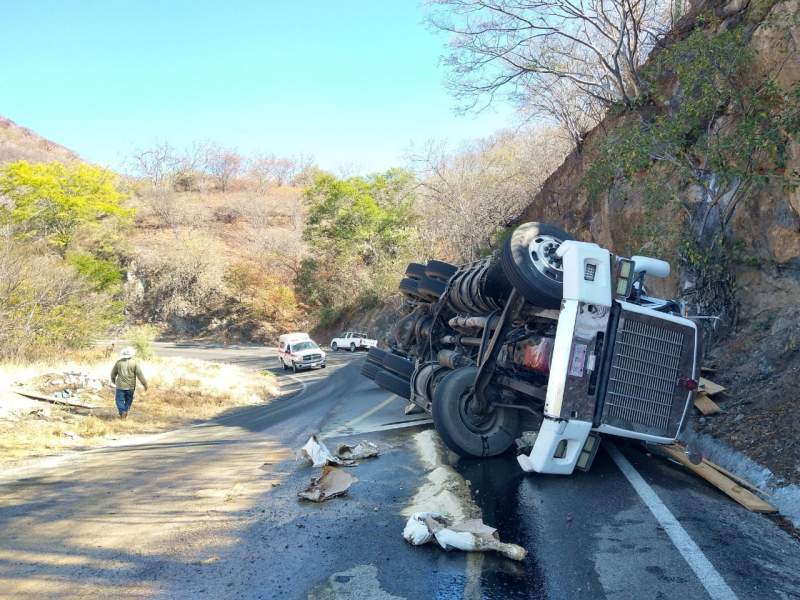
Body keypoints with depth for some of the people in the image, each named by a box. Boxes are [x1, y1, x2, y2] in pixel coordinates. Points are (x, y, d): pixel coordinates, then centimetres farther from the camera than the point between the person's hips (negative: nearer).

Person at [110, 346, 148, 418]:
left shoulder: (119, 362, 0)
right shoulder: (135, 362, -7)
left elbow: (113, 373, 12)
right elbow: (140, 374, -11)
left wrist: (113, 380, 32)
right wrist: (144, 384, -4)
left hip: (120, 385, 0)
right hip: (130, 386, 0)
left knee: (119, 400, 5)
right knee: (128, 400, 16)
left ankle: (122, 411, -14)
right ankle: (125, 413, 19)